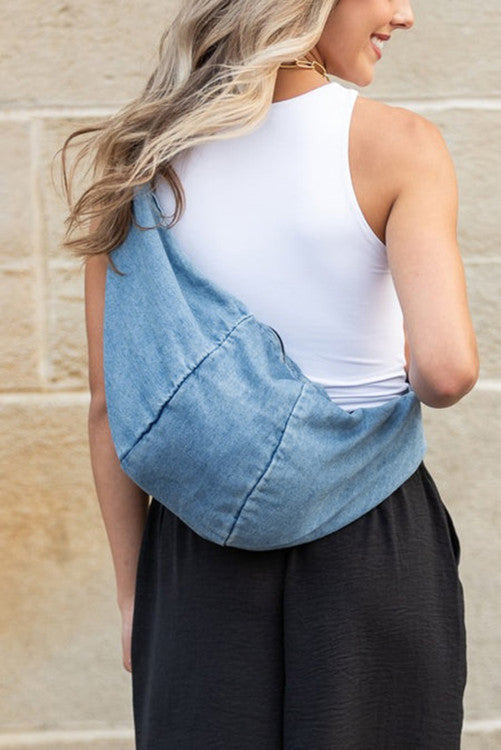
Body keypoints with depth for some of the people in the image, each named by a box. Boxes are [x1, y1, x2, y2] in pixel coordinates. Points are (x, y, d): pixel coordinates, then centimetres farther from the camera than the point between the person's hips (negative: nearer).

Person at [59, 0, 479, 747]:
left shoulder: (138, 158, 0)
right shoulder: (396, 144, -11)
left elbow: (110, 406, 2)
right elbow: (448, 368, -23)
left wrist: (133, 595, 10)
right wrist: (413, 377, 1)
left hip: (201, 554, 3)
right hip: (371, 541, -3)